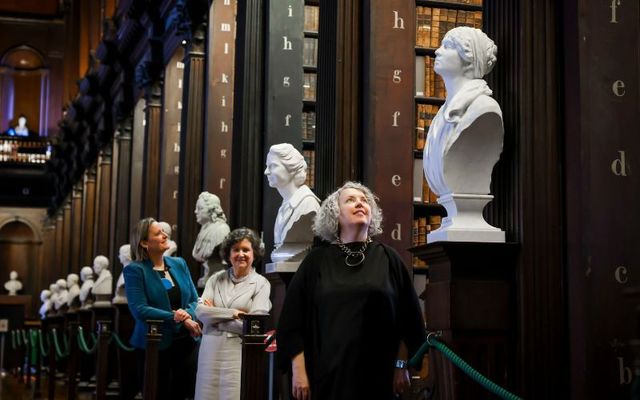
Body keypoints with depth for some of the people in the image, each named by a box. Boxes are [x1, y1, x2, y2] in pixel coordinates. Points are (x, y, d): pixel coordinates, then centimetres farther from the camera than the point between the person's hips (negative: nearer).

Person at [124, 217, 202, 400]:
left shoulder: (179, 264, 10)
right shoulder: (135, 270, -6)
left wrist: (189, 316, -12)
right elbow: (139, 309, -15)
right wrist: (175, 317, -19)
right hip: (156, 343, -4)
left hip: (186, 340, 4)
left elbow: (194, 300, 10)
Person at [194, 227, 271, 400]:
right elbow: (200, 311, -1)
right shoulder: (216, 279, 11)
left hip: (240, 351, -3)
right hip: (211, 350, 3)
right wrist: (233, 313, -12)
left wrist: (215, 316, -2)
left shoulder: (261, 283, 0)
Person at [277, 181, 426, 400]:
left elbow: (408, 317, 5)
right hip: (326, 373, 0)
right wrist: (298, 371, -4)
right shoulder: (317, 260, 4)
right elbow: (294, 319, 3)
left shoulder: (387, 258, 5)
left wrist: (401, 366, 0)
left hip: (377, 374, 1)